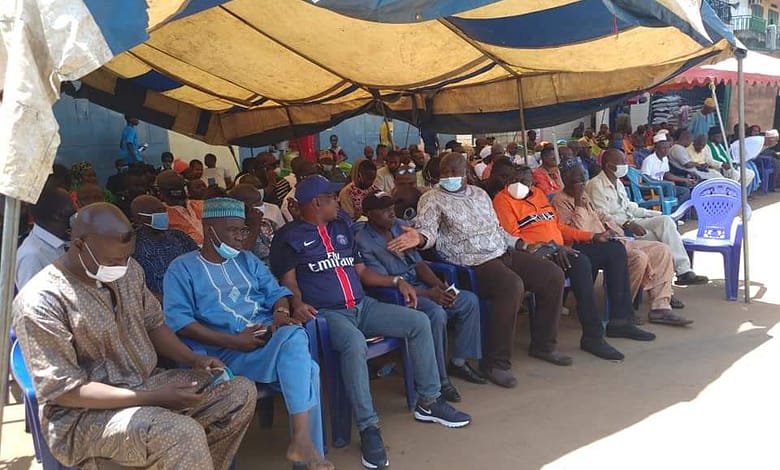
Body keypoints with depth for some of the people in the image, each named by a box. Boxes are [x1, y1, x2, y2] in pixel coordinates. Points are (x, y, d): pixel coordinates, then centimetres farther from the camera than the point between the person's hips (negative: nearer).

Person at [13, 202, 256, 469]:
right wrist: (153, 398, -25)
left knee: (242, 392, -1)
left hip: (147, 383, 8)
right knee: (184, 434, -33)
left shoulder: (129, 270, 1)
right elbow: (63, 389, -21)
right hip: (84, 415, -7)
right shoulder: (41, 301, -20)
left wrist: (194, 361, -5)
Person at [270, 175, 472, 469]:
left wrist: (396, 282, 9)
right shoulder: (289, 237, -1)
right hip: (326, 313, -6)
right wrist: (297, 304, -29)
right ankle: (368, 428, -27)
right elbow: (288, 282, -7)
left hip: (362, 306, 7)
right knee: (355, 343, -38)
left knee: (419, 322, -7)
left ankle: (428, 402, 4)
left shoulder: (342, 227, 18)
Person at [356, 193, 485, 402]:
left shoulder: (400, 226, 10)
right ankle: (439, 379, -18)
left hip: (420, 284, 8)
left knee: (470, 300, -4)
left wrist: (439, 285, -7)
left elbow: (418, 262, 11)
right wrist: (428, 294, -21)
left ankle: (458, 361, 7)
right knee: (436, 313, -33)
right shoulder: (363, 242, -13)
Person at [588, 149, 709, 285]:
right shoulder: (596, 185, -10)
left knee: (665, 220, -14)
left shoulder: (618, 183, 19)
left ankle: (683, 271, -18)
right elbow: (602, 216, -18)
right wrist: (628, 224, -28)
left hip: (629, 222, 8)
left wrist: (656, 214, 13)